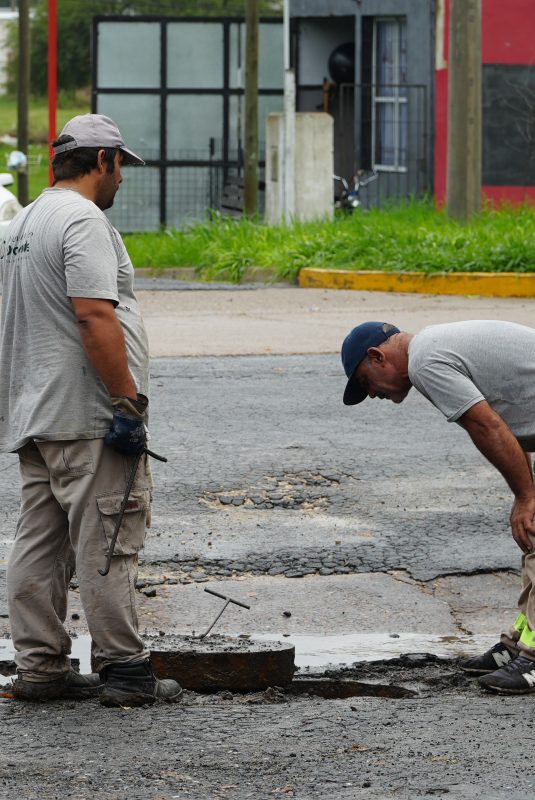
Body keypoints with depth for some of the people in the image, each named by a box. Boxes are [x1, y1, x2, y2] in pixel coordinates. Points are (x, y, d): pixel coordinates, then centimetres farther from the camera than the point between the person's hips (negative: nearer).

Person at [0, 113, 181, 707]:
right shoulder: (82, 220, -13)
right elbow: (95, 315, -23)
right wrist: (127, 401, -21)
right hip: (85, 416, -10)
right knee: (107, 544, -7)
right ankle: (123, 669, -6)